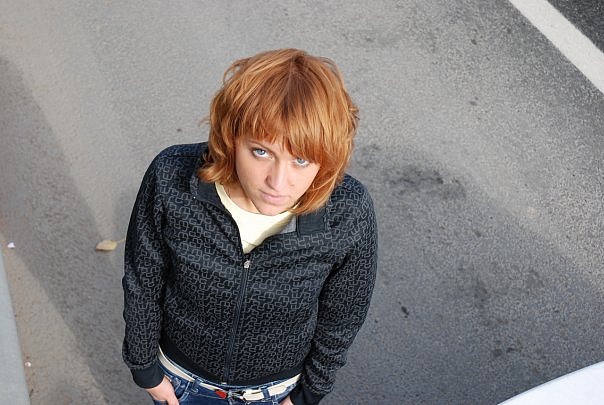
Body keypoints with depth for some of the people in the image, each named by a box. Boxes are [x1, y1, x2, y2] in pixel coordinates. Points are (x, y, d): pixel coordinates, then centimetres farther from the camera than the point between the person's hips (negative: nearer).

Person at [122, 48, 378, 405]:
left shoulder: (350, 215, -33)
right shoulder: (171, 178, -33)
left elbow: (341, 321, -13)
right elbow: (142, 282, -14)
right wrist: (144, 366, -1)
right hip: (182, 375, 1)